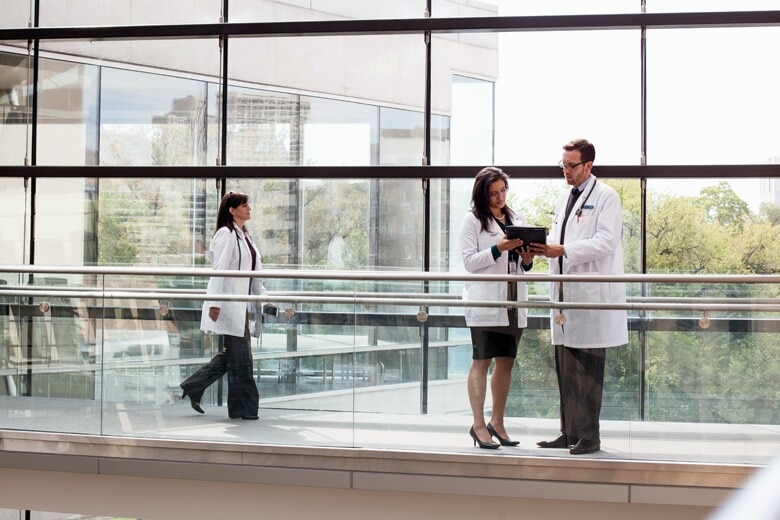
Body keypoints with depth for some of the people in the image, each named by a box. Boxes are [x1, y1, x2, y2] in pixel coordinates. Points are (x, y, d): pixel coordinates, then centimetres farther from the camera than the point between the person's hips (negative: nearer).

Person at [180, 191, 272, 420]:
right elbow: (219, 271, -16)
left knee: (232, 355, 13)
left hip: (242, 305, 9)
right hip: (229, 306, -9)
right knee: (240, 358, -5)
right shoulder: (226, 235, -11)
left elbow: (254, 274, 21)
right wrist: (215, 303, -21)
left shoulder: (245, 237, 17)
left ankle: (192, 387, 22)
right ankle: (243, 408, 3)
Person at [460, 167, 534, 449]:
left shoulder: (517, 220, 16)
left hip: (513, 301, 6)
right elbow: (469, 261, -7)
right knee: (481, 362, -4)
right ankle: (479, 425, 0)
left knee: (506, 362, 8)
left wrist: (527, 259, -2)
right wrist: (498, 249, -19)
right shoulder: (473, 220, 0)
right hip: (485, 301, -6)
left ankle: (497, 422, 16)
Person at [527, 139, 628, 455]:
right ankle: (570, 433, 16)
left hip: (591, 297, -8)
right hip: (564, 296, 8)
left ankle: (589, 437, -2)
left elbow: (605, 242, -16)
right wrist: (541, 247, 2)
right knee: (565, 368, 9)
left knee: (588, 370, -7)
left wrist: (562, 250, -23)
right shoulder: (564, 200, 20)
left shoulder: (605, 197, -4)